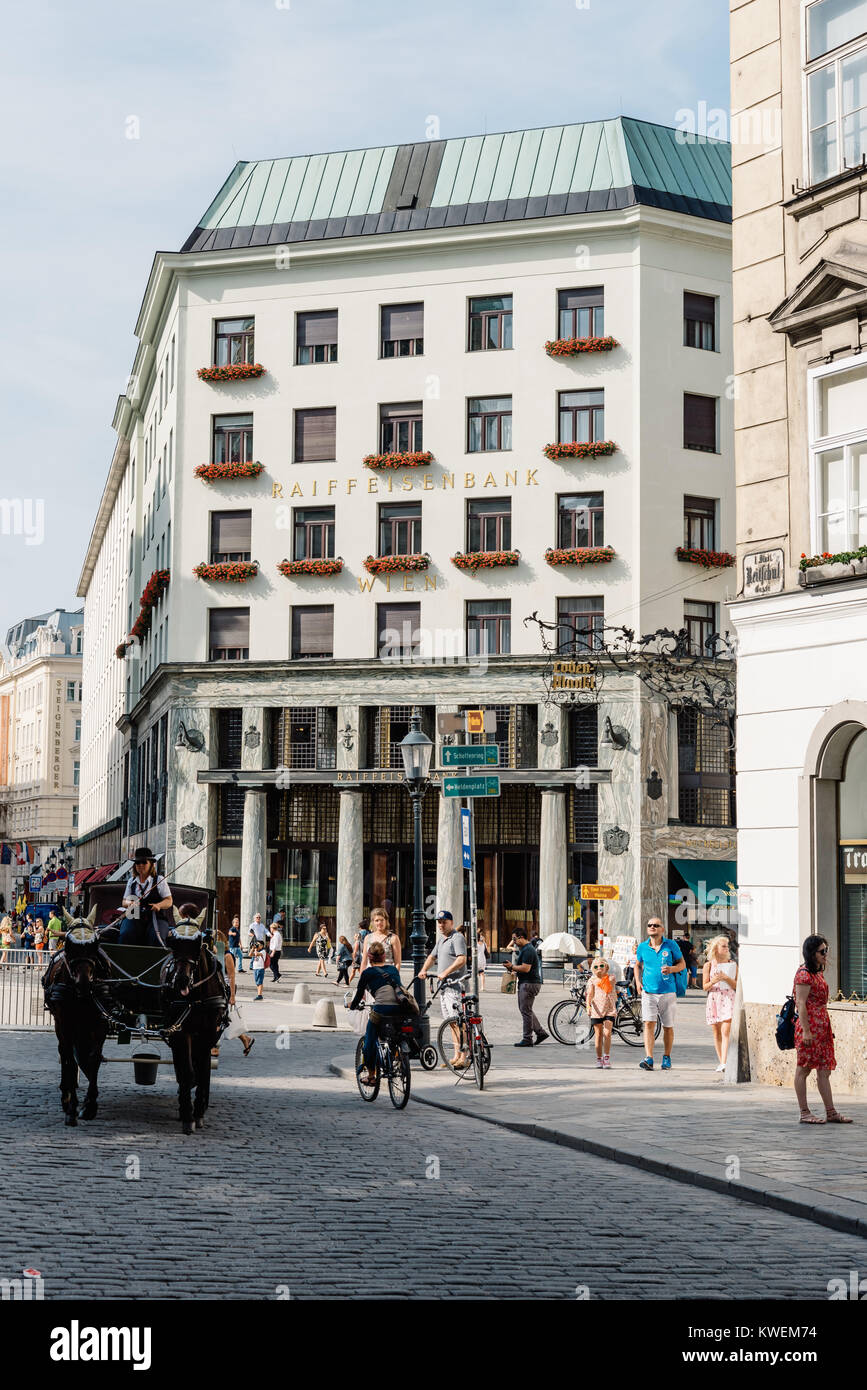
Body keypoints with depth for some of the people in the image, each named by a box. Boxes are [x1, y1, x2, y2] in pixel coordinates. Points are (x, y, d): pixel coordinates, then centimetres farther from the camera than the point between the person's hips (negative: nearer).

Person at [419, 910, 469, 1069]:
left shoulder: (457, 937, -9)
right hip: (444, 984, 10)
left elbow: (461, 959, -20)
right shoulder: (441, 939, 20)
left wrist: (445, 972, -25)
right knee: (451, 1021, 10)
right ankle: (457, 1056, 14)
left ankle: (463, 1057, -16)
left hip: (455, 983, -10)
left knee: (457, 1021, -14)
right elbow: (432, 956, 30)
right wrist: (424, 970, 13)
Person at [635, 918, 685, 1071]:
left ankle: (667, 1058, 25)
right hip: (648, 992, 0)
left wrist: (672, 969, -15)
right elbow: (638, 965, 20)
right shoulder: (642, 947, 4)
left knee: (668, 1027, 8)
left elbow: (682, 963, 6)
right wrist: (638, 981, 4)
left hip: (668, 992, 0)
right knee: (649, 1024, -14)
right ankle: (649, 1059, -21)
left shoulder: (671, 945, -1)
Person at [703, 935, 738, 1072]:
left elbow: (737, 985, 6)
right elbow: (705, 986, 5)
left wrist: (726, 978, -11)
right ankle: (721, 1062, 14)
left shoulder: (732, 965, 9)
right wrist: (714, 981, -15)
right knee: (717, 1033, 4)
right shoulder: (708, 965, 7)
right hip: (713, 999, 1)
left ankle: (724, 1063, -21)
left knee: (726, 1031, -14)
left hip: (728, 999, -1)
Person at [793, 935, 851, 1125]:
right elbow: (801, 1004, -17)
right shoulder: (804, 974, -12)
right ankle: (804, 1113, 3)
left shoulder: (819, 973, 17)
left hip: (822, 1026, 9)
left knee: (824, 1070, 8)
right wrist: (806, 1031, -21)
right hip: (809, 1026, -9)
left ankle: (831, 1112, 9)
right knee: (803, 1069, -1)